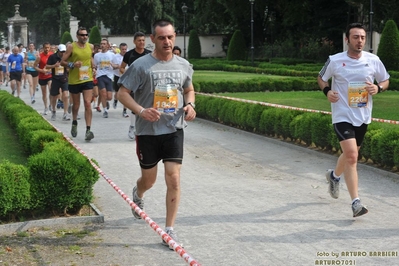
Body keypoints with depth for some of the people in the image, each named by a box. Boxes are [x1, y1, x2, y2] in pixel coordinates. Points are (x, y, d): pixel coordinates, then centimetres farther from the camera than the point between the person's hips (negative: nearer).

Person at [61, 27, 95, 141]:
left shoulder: (90, 46, 5)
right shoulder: (71, 47, -7)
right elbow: (62, 62, -6)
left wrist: (93, 68, 11)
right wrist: (72, 65, -23)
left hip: (88, 79, 2)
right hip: (74, 80, -2)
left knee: (88, 104, -12)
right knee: (76, 105, 13)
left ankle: (88, 130, -14)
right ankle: (74, 123, 42)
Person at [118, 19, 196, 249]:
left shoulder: (184, 65, 3)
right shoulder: (141, 65, -10)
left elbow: (189, 90, 19)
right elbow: (123, 93, -8)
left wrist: (190, 104, -3)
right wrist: (141, 110, -23)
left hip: (174, 129, 2)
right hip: (148, 131, -2)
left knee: (174, 179, -7)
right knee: (149, 179, 13)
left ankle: (170, 229, 5)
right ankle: (138, 195, 51)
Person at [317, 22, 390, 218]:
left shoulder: (373, 60, -3)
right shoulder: (334, 61, -8)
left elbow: (385, 81, 11)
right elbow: (321, 78, 9)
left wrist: (378, 88, -12)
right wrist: (327, 91, -12)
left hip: (363, 117, 4)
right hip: (342, 116, -4)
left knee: (350, 154, 20)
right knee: (352, 156, -17)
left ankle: (334, 176, 52)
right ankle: (356, 202, -14)